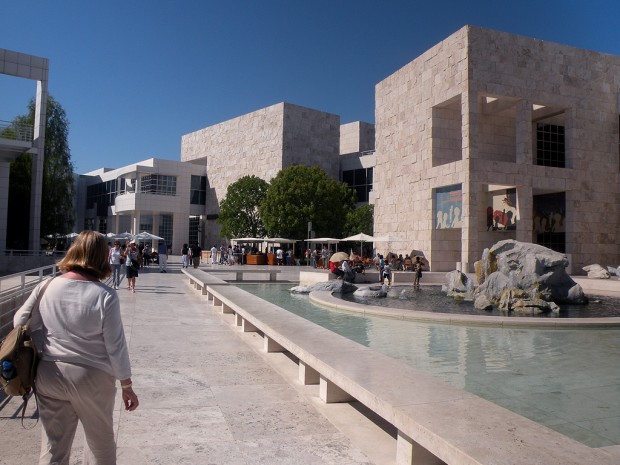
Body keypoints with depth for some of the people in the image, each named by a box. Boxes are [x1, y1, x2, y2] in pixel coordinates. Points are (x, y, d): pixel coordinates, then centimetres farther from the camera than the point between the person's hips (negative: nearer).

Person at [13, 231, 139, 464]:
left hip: (50, 375, 3)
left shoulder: (46, 287, -6)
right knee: (100, 441, 19)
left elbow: (20, 323, 5)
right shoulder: (105, 295, -16)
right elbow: (116, 345, -13)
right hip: (92, 377, -3)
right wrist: (127, 386, -3)